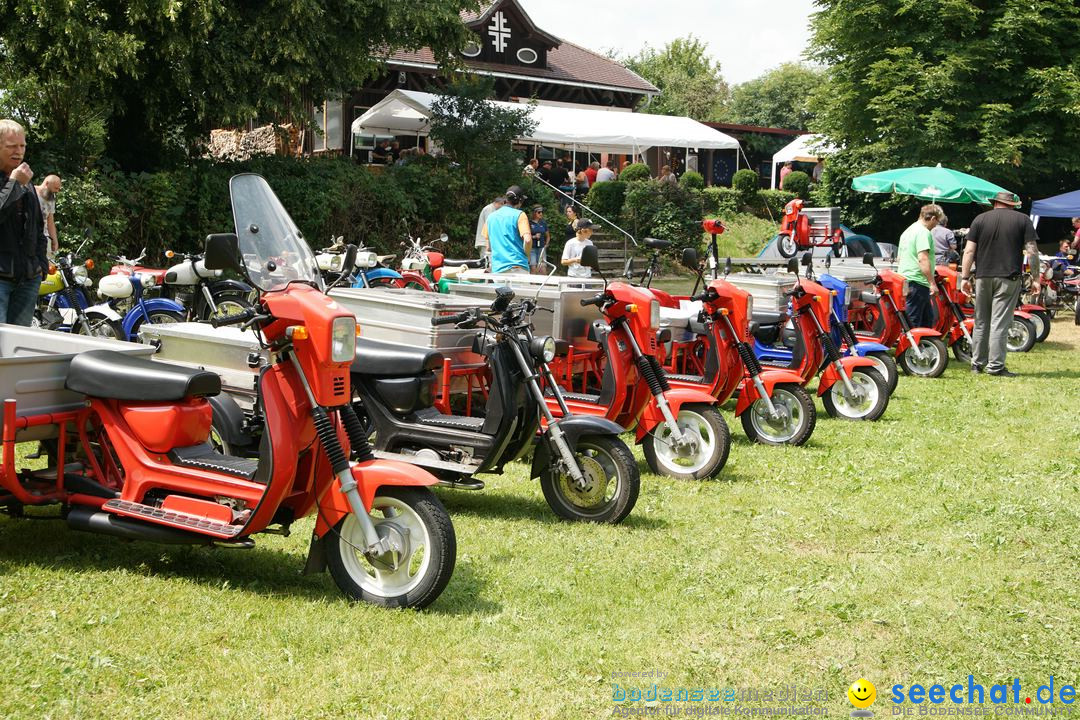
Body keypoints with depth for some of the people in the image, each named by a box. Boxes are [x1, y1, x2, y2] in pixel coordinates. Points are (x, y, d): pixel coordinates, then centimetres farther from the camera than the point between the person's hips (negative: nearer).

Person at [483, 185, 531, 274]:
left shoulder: (490, 217, 14)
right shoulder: (519, 215, -3)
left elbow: (488, 246, 17)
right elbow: (527, 239, -14)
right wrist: (526, 254, 2)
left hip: (497, 269, 5)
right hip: (517, 266, -5)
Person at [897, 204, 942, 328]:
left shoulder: (908, 231, 21)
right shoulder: (924, 232, -11)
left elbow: (900, 257, 28)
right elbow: (923, 259, -22)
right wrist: (932, 283, -22)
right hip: (917, 282, -10)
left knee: (927, 318, 16)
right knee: (913, 322, -9)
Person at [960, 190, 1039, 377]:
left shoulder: (980, 219, 7)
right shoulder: (1023, 219, 4)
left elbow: (969, 251, 0)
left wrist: (965, 277, 3)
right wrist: (1035, 279, 1)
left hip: (983, 277, 2)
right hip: (1009, 278, -2)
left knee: (981, 321, 12)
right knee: (1000, 323, -3)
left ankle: (977, 363, 16)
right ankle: (995, 365, -5)